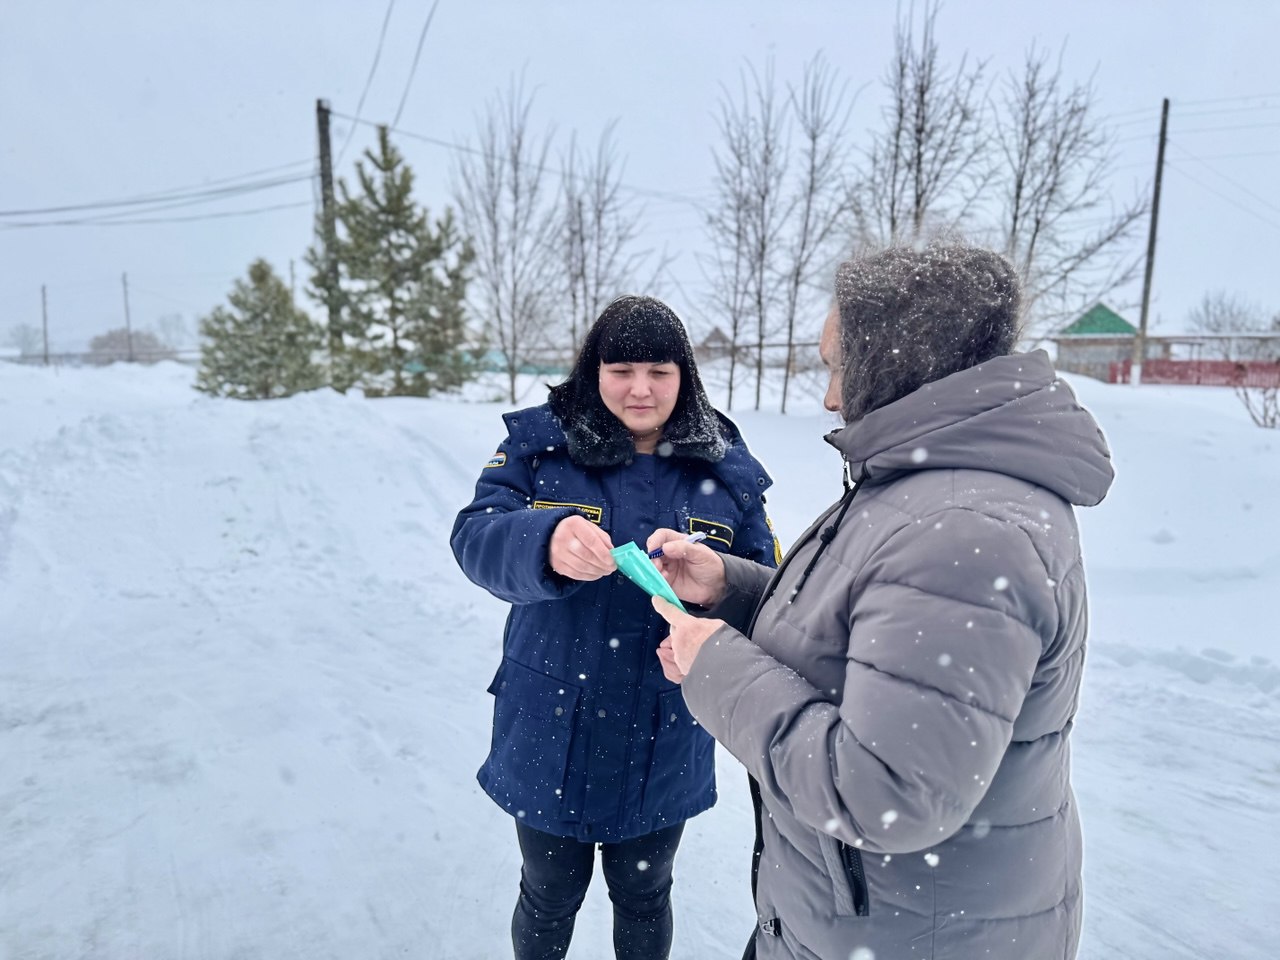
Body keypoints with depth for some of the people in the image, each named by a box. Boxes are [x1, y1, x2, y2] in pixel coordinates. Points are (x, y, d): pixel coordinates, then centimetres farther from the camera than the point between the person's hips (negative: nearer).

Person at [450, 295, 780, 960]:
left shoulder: (725, 468, -2)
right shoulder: (539, 444, -6)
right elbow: (476, 536, -18)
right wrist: (546, 543, -40)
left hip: (664, 747, 1)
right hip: (552, 733, 0)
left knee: (643, 897, 23)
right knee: (550, 897, 21)